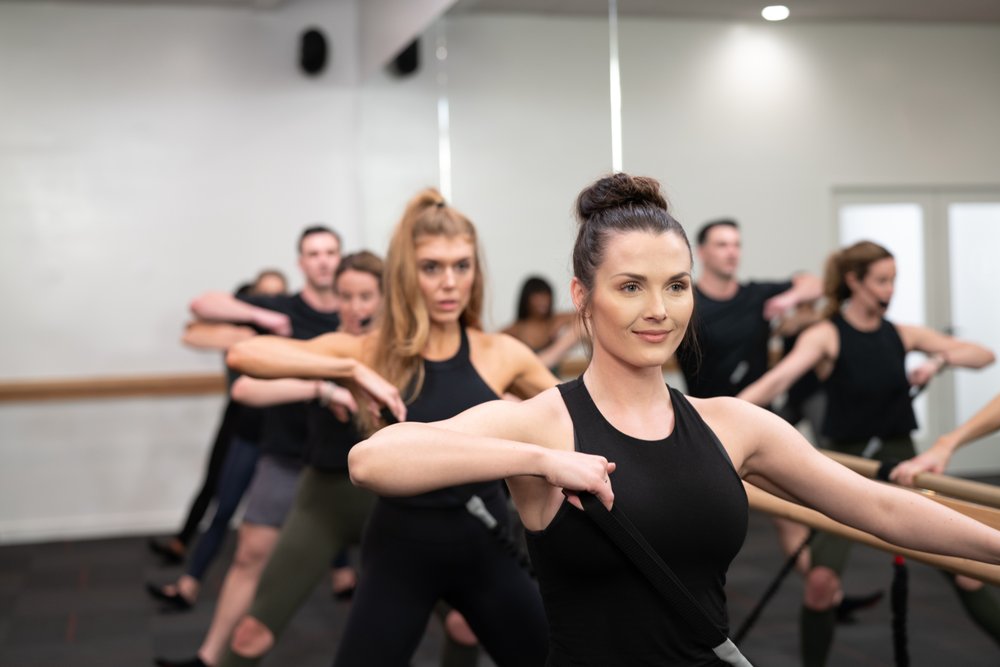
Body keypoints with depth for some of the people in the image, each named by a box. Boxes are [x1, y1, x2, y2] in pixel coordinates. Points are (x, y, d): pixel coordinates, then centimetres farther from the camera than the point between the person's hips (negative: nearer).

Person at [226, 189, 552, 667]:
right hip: (400, 548, -2)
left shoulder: (501, 354, -5)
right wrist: (352, 371, -28)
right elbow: (244, 354, -21)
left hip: (486, 546, 2)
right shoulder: (370, 353, -9)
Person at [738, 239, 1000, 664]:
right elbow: (778, 379, -28)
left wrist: (940, 359, -16)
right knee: (821, 580, -14)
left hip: (899, 460, 4)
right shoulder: (826, 335, -11)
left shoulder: (901, 335, 3)